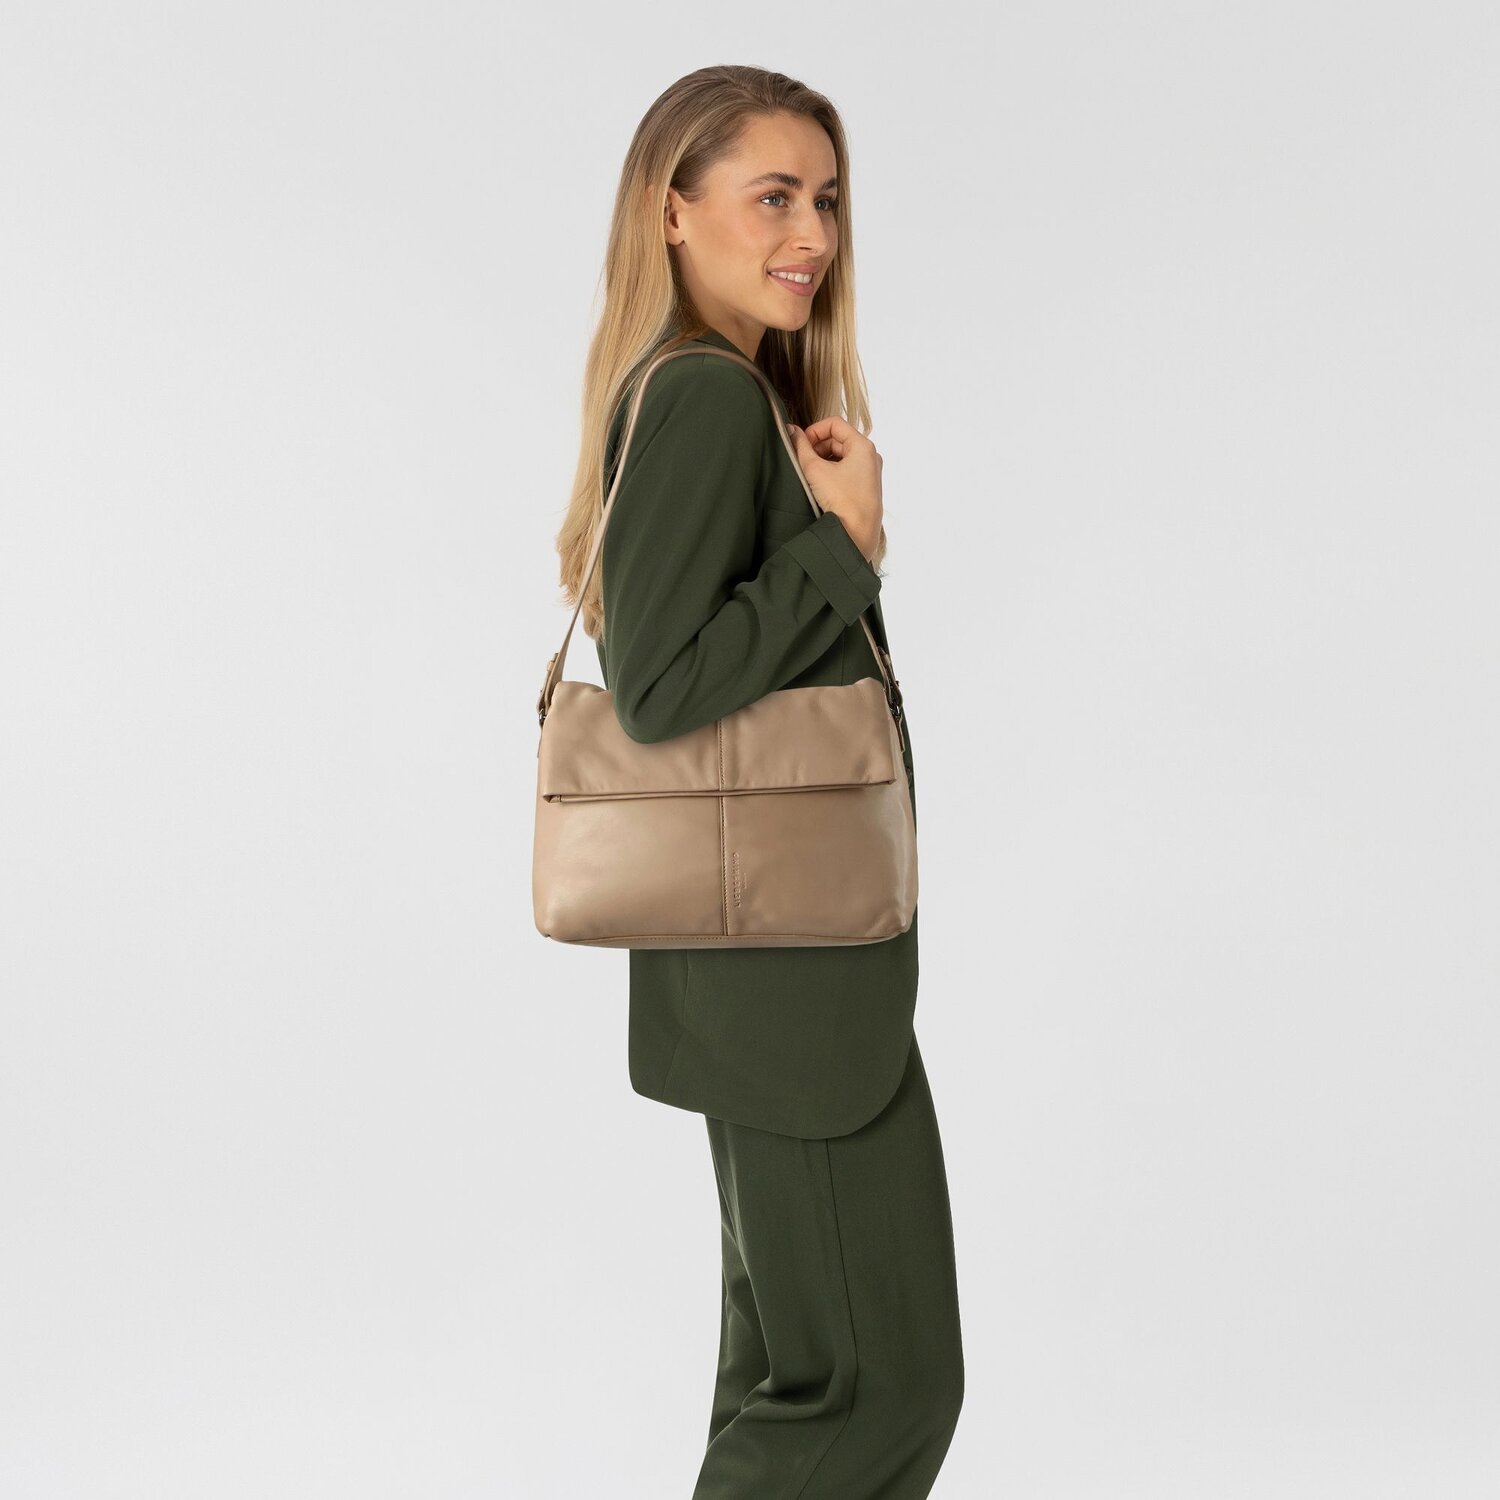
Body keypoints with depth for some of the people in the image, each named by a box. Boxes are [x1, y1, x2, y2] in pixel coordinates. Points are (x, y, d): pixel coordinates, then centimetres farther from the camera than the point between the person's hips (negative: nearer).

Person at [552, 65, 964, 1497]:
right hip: (788, 963, -10)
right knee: (882, 1383, 0)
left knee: (792, 1356, 20)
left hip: (769, 959, 10)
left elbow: (665, 652, 17)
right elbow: (658, 690, -24)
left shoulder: (696, 396, 12)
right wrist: (846, 536, -18)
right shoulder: (708, 398, -17)